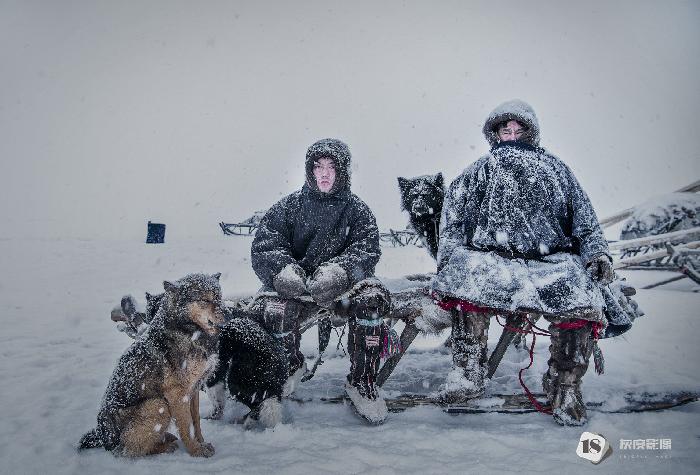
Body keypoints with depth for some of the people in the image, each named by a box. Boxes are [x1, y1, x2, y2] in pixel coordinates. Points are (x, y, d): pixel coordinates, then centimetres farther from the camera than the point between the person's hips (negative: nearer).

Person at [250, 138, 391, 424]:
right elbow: (263, 246, -2)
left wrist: (339, 269, -29)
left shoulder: (357, 210, 6)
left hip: (341, 285, 0)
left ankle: (362, 381, -12)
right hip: (295, 283, 1)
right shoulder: (288, 207, 7)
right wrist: (283, 268, -24)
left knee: (373, 298, -30)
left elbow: (366, 250, -8)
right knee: (273, 309, -30)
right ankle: (291, 365, 4)